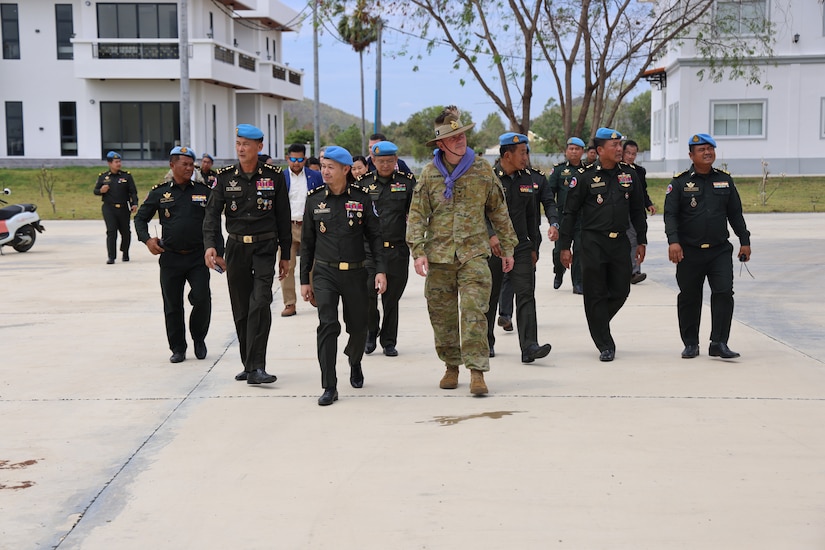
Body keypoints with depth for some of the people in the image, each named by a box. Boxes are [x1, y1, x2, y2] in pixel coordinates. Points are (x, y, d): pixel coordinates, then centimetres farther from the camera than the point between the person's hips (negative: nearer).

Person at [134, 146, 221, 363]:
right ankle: (178, 348, 18)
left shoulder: (204, 191, 6)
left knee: (202, 299, -11)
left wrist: (218, 251, 4)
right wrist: (147, 240, -3)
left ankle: (199, 338, 15)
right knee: (172, 306, 5)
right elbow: (140, 218, 13)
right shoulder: (159, 193, 5)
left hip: (198, 257, 0)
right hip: (170, 258, 1)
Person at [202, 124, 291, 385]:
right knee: (241, 309, 8)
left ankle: (256, 368, -14)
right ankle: (249, 365, 20)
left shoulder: (274, 176, -1)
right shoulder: (225, 176, 2)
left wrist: (286, 255, 6)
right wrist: (210, 245, -18)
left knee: (260, 304, -15)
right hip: (236, 247, 2)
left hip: (265, 248, -2)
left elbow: (283, 217, 5)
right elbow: (212, 212, -2)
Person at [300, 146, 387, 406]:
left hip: (355, 273, 0)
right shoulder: (314, 199, 2)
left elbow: (375, 235, 2)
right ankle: (329, 387, -9)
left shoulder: (361, 197, -2)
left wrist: (381, 270, -7)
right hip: (324, 273, 0)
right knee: (328, 325, -14)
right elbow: (307, 242, 9)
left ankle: (355, 363, 44)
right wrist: (304, 280, 8)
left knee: (358, 326, 10)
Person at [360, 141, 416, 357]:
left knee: (392, 297, 5)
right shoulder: (363, 183, 7)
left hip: (397, 250, 0)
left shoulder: (407, 182, 4)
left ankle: (389, 342, 19)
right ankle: (371, 332, 17)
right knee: (367, 294, -9)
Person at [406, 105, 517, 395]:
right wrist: (418, 251, -6)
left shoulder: (482, 169, 5)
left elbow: (498, 210, 12)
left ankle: (477, 371, -7)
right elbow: (417, 215, 4)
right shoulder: (429, 173, 4)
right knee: (442, 314, 7)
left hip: (474, 252, -1)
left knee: (474, 313, -10)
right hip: (439, 254, 1)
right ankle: (451, 366, 23)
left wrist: (507, 247, 12)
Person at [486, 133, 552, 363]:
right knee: (490, 296, 8)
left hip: (521, 246, 3)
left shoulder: (527, 178, 10)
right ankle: (486, 342, 26)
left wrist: (534, 247, 15)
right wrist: (491, 235, -29)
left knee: (526, 294, -9)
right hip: (493, 247, -3)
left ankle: (529, 346, -15)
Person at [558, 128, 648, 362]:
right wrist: (565, 246, -3)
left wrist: (641, 241, 12)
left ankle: (598, 324, 32)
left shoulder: (629, 175, 8)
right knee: (596, 295, -1)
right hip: (593, 243, -4)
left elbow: (637, 211, 16)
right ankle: (605, 346, 6)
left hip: (620, 242, 4)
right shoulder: (585, 177, -4)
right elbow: (570, 213, -1)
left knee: (621, 291, 4)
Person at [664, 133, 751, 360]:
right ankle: (690, 344, 20)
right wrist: (673, 241, -21)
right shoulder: (680, 183, 0)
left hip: (720, 250, 2)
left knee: (724, 293, -10)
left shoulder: (724, 180, 10)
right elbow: (670, 214, -6)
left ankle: (719, 343, -4)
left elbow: (735, 213, 15)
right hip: (689, 252, -2)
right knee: (689, 298, 7)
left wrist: (744, 241, 12)